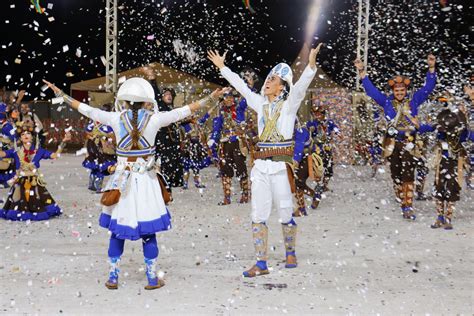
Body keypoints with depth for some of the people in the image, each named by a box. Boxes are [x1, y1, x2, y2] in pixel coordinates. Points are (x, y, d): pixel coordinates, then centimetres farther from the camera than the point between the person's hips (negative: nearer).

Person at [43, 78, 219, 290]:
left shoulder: (116, 119, -5)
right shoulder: (154, 119, -8)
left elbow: (86, 109, 4)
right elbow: (184, 111, 0)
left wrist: (61, 94, 15)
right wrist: (210, 98, 10)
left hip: (122, 180, 1)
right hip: (146, 180, -1)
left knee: (117, 229, 11)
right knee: (148, 232, 7)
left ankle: (113, 278, 17)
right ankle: (152, 278, 14)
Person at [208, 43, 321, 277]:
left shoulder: (289, 104, 0)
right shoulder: (261, 103, 12)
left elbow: (301, 85, -16)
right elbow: (241, 86, 20)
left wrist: (311, 64, -31)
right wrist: (222, 67, 24)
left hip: (281, 165, -4)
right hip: (260, 165, 5)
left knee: (285, 213, 5)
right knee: (258, 216, 2)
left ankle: (290, 253, 28)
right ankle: (261, 264, 7)